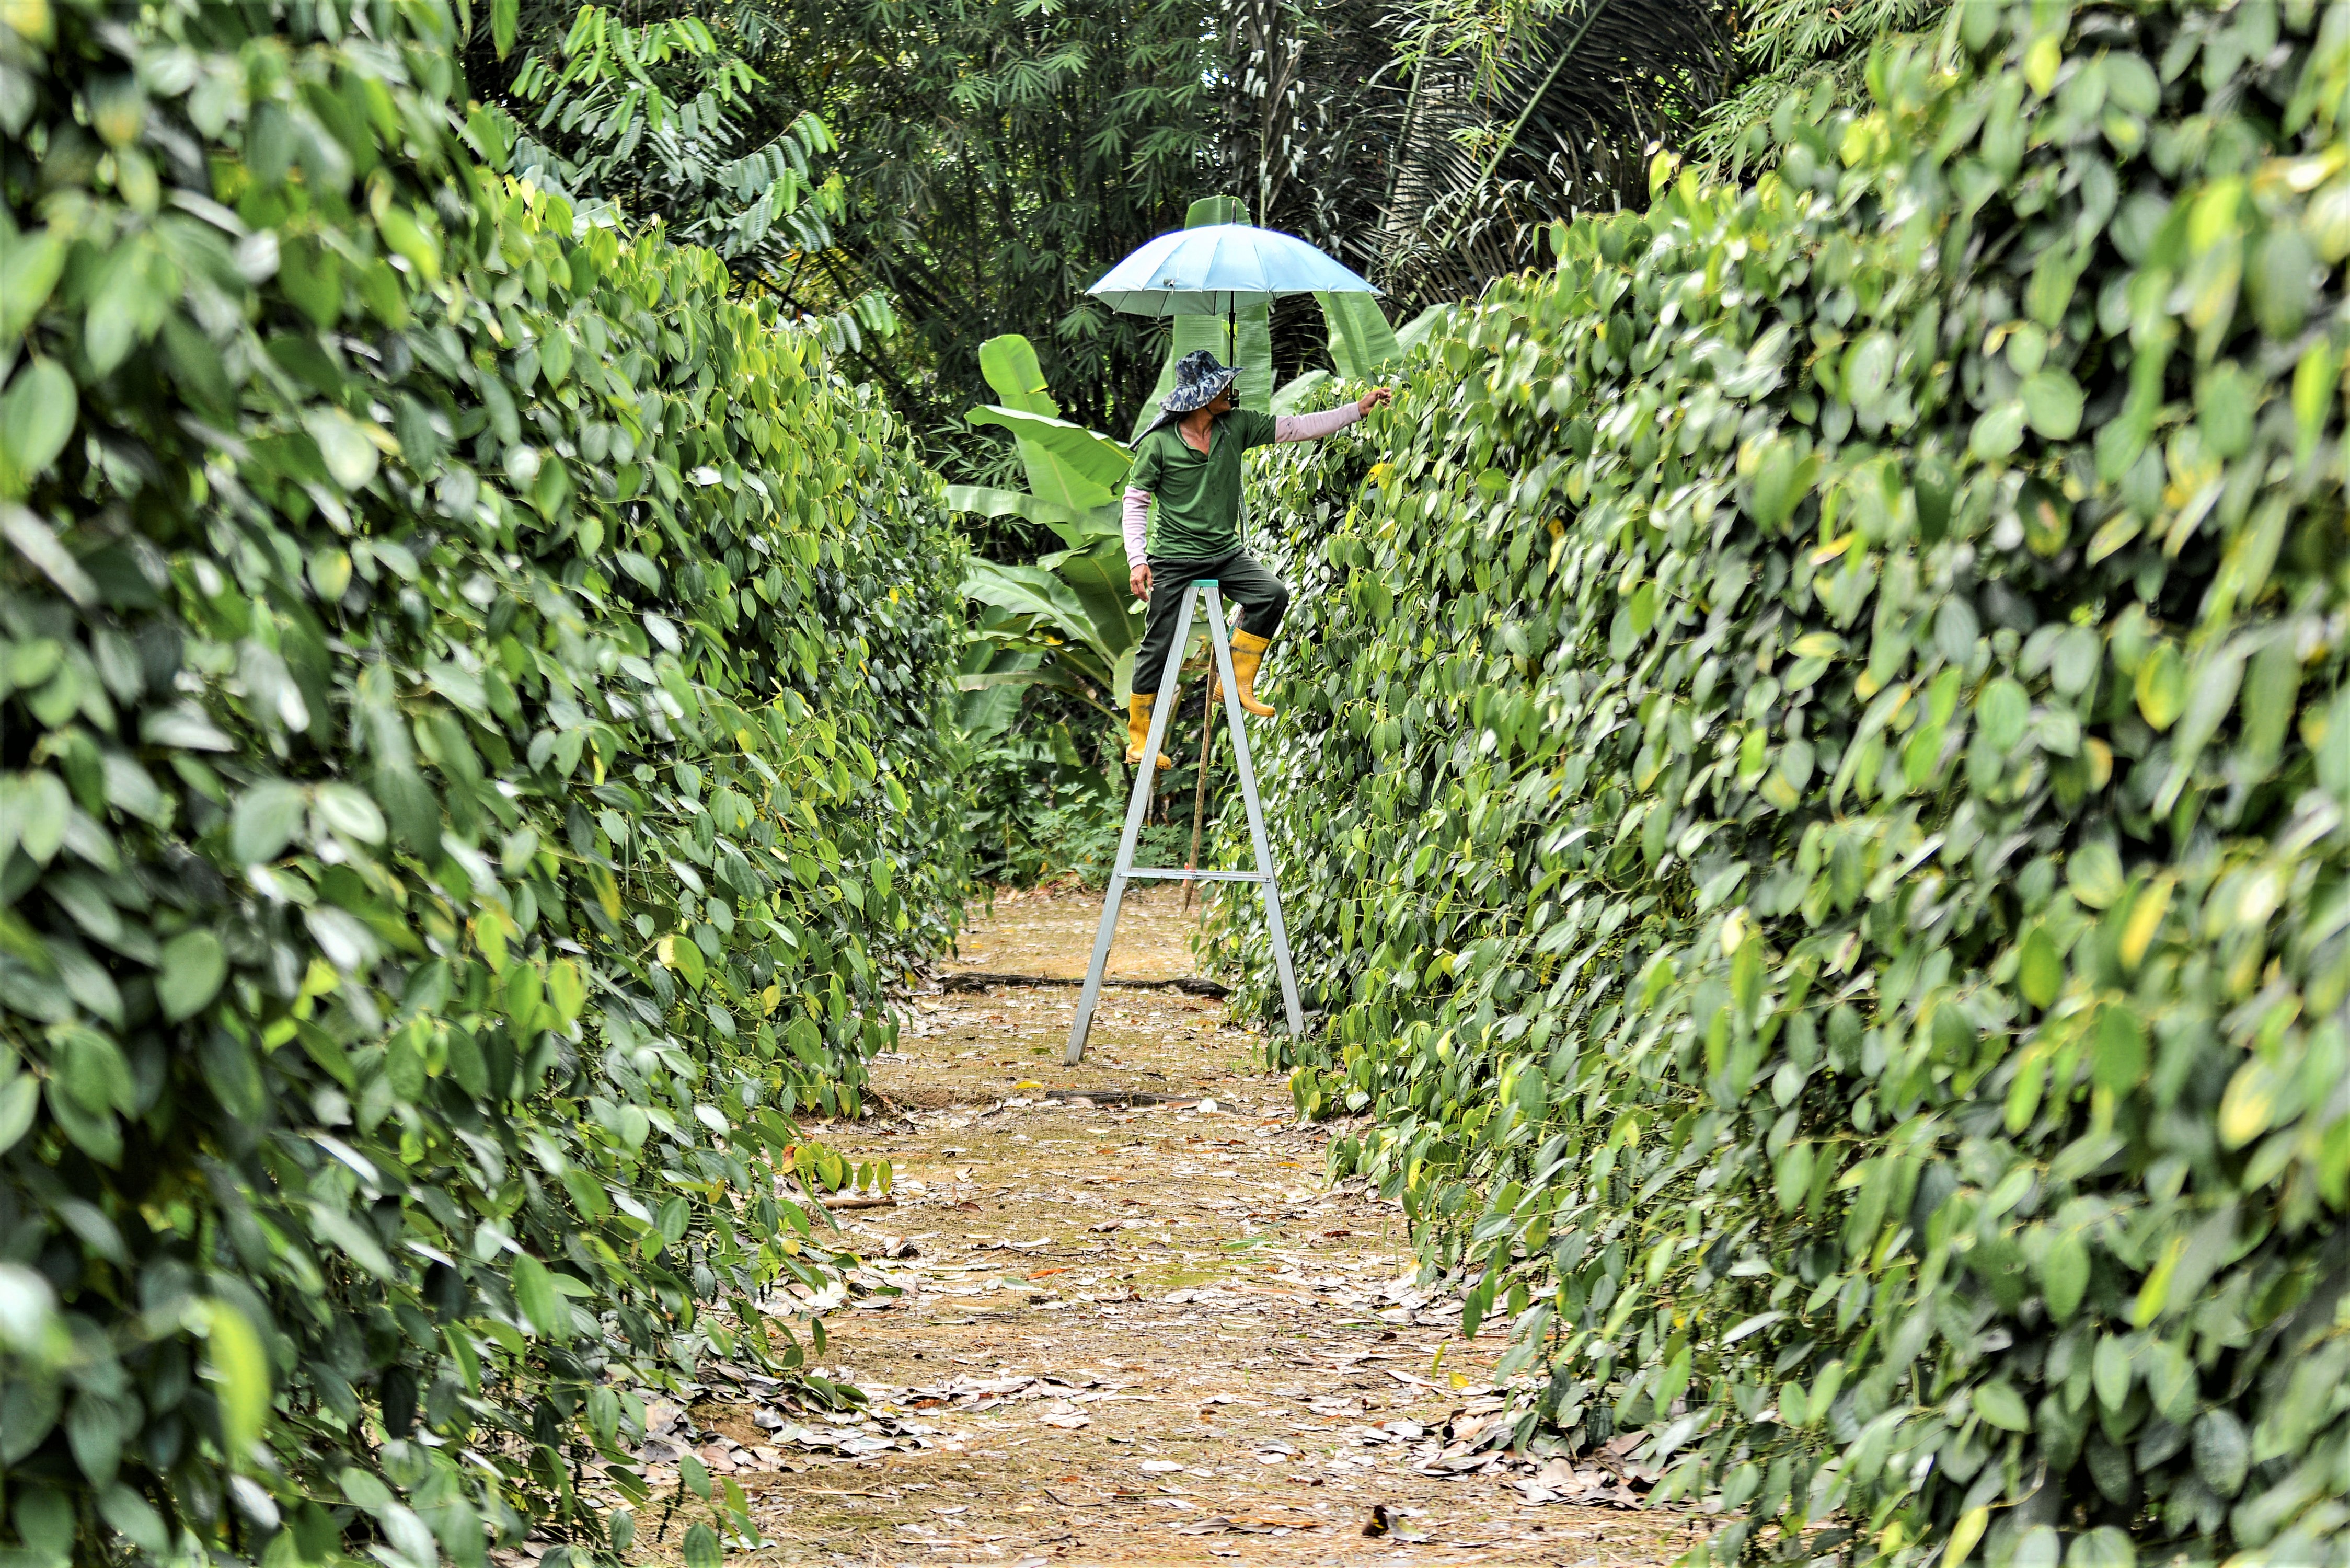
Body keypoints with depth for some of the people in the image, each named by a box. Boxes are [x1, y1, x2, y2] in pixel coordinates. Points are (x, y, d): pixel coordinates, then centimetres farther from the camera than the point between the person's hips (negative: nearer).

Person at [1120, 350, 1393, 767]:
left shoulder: (1236, 427, 1)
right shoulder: (1158, 444, -10)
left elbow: (1296, 428, 2)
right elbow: (1136, 502, -5)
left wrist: (1357, 409, -2)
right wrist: (1137, 560, -13)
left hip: (1225, 553, 4)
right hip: (1174, 558, -4)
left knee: (1273, 593, -19)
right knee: (1158, 647, -2)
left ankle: (1238, 681, -6)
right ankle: (1138, 741, 10)